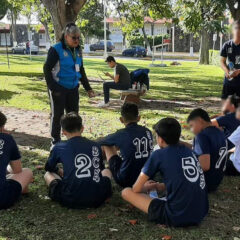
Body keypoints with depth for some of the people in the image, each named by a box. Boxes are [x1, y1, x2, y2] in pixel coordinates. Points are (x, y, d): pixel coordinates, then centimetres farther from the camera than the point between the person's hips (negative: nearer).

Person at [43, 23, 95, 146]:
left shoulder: (78, 50, 9)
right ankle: (56, 140, 19)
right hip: (59, 88, -6)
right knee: (57, 115, 4)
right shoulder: (56, 49, -11)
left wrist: (88, 88, 16)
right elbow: (47, 69, -11)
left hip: (73, 88, 6)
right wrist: (53, 88, -17)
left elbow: (81, 70, 18)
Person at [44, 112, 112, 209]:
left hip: (70, 200, -1)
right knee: (106, 171, 32)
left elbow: (49, 168, 23)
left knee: (48, 175, 24)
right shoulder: (95, 146, 9)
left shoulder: (59, 147, 3)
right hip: (97, 200, 2)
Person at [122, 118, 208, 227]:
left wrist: (147, 187, 20)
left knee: (126, 192, 1)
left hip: (177, 218, -7)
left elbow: (136, 189, -1)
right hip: (201, 214, 8)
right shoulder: (189, 151, 11)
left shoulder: (159, 154, -5)